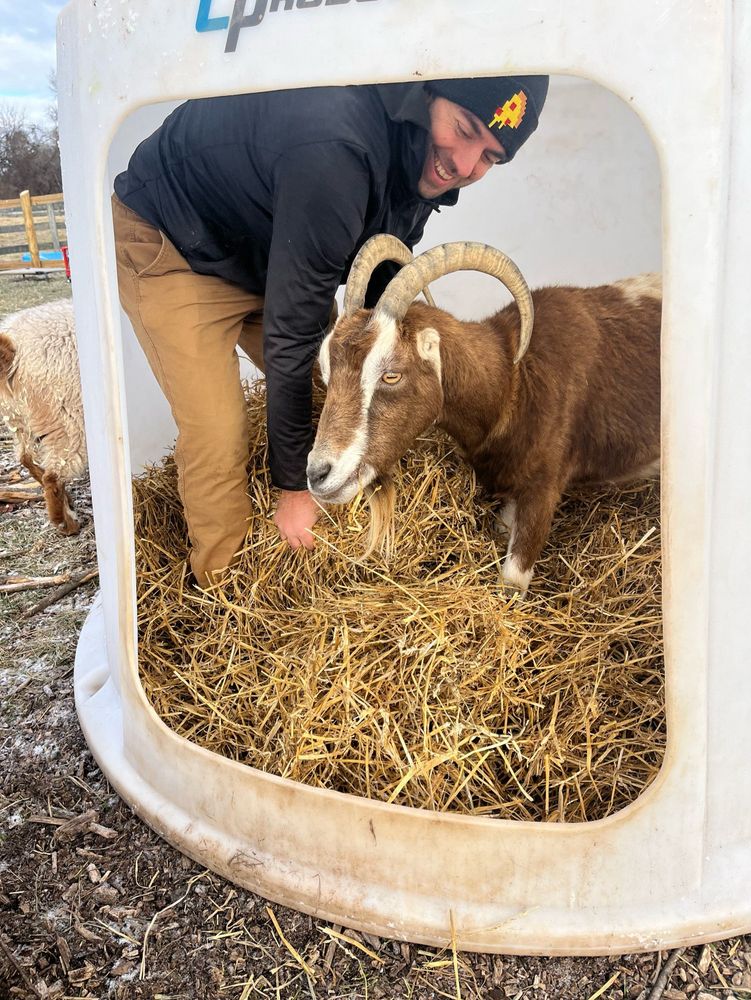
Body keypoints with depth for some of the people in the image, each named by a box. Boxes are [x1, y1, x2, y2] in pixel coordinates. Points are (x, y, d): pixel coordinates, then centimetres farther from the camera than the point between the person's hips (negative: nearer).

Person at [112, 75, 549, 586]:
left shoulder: (423, 161, -11)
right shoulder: (337, 149, -39)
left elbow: (377, 295, 2)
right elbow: (291, 336, -34)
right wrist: (295, 486, -26)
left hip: (265, 252, 8)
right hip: (166, 244, -8)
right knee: (218, 437, -15)